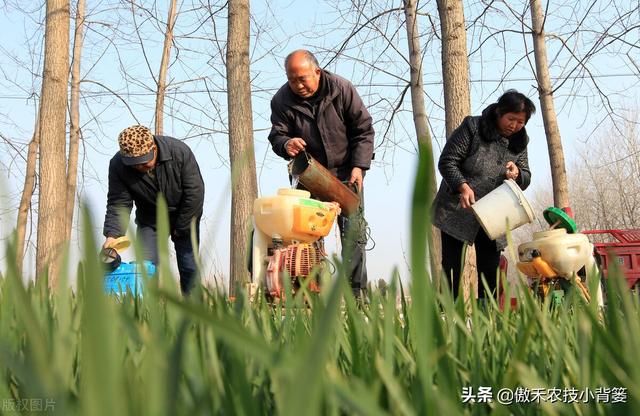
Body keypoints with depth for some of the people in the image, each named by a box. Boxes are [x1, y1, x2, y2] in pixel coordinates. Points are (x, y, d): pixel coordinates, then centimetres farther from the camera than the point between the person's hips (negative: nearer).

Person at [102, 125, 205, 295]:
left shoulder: (179, 151, -28)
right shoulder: (118, 165, -22)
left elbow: (195, 192, -20)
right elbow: (118, 203, -18)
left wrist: (181, 228, -14)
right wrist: (112, 234, -34)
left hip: (184, 217, -1)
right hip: (150, 220, 2)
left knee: (189, 268, -3)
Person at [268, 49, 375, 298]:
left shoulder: (342, 89, -11)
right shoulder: (282, 100, -8)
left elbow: (364, 130, -5)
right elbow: (276, 135, -1)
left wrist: (359, 166, -13)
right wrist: (286, 144, -26)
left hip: (346, 172, -1)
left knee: (353, 230, -7)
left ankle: (356, 291, -3)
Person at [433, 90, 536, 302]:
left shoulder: (519, 142, 7)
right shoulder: (472, 128, -9)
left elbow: (526, 179, 11)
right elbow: (446, 162, -11)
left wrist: (517, 173, -13)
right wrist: (463, 186, -27)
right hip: (457, 212, -4)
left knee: (490, 270, 3)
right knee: (451, 266, -3)